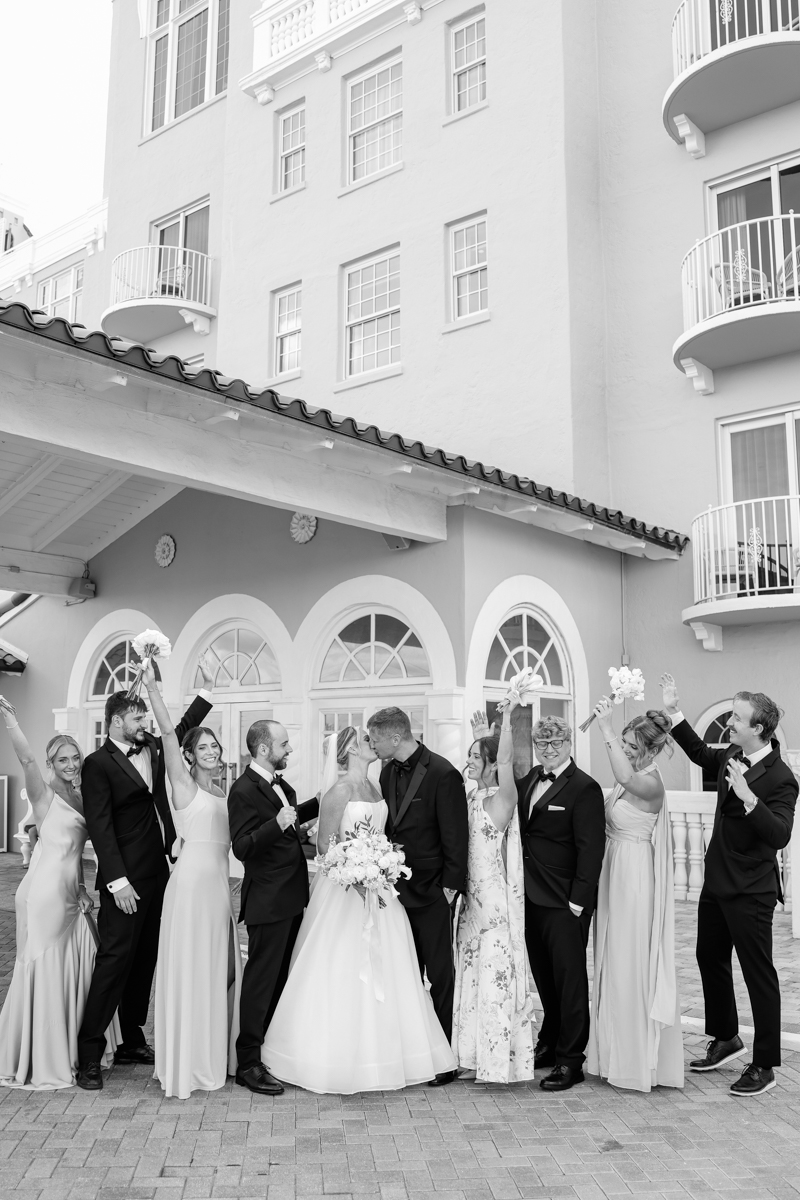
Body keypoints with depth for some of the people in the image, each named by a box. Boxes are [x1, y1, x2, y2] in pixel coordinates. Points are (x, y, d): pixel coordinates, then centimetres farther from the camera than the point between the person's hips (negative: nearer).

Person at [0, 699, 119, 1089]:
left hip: (70, 894, 7)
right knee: (44, 969, 1)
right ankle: (39, 1061, 14)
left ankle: (70, 1050, 27)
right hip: (45, 893, -7)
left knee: (81, 964, 12)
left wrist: (81, 888, 11)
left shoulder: (80, 798, 12)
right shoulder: (45, 796, -9)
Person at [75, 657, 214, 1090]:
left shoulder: (152, 749, 10)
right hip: (125, 880, -7)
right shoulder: (98, 763, -9)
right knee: (114, 959, -5)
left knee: (145, 960, 13)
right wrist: (117, 880, -19)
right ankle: (89, 1055, 3)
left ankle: (132, 1042, 24)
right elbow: (99, 826, -14)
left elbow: (182, 730, 25)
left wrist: (207, 689, 17)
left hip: (157, 873, 7)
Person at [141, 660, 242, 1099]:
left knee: (218, 967, 14)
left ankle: (215, 1054, 27)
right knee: (189, 968, -1)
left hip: (220, 883, 7)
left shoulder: (222, 793, 15)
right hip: (192, 880, -7)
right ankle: (187, 1062, 9)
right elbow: (167, 733, -17)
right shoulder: (184, 784, -5)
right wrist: (152, 688, -25)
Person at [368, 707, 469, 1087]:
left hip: (432, 893, -6)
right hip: (398, 888, 6)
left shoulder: (443, 774, -16)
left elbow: (455, 835, -13)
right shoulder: (388, 773, 6)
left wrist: (450, 885, -12)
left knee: (439, 974, 4)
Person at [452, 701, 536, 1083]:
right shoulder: (471, 799, 9)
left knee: (496, 975, -1)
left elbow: (505, 760, -29)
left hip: (496, 900, -8)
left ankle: (500, 1061, 10)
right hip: (471, 898, 8)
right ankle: (475, 1055, 25)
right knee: (471, 975, 13)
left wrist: (506, 718, -30)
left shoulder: (503, 799, -12)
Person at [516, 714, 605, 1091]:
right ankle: (550, 1044, 34)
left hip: (564, 904, -7)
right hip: (532, 898, 7)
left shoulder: (584, 788, -13)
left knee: (569, 979, 3)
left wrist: (578, 900, -17)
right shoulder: (531, 779, 11)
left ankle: (570, 1060, 13)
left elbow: (591, 848, -15)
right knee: (544, 977, 18)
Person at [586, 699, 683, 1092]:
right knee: (612, 963, 17)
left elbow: (625, 777, -41)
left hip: (634, 879, -9)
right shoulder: (632, 778, 7)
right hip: (614, 874, 9)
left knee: (632, 966, 2)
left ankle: (638, 1059, 16)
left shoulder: (652, 783, -20)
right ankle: (617, 1051, 30)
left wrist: (606, 728, -39)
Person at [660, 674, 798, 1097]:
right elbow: (701, 753, 23)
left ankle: (764, 1065, 16)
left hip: (749, 891, -9)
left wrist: (748, 796, -40)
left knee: (758, 973, 3)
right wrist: (674, 713, 16)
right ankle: (725, 1039, 38)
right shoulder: (731, 757, 1)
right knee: (710, 958, 20)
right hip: (716, 883, 9)